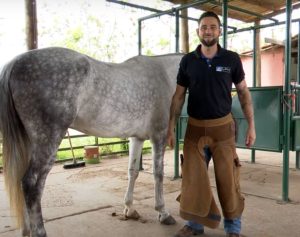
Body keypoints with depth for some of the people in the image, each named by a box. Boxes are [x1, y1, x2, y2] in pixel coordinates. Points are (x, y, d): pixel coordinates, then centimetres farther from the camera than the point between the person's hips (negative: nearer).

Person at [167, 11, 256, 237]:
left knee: (228, 180, 4)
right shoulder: (187, 61, 1)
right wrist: (171, 128, 1)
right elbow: (178, 96, 5)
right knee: (193, 178, 7)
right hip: (195, 128, 2)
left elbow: (244, 92, 4)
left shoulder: (231, 59, -2)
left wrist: (251, 125, -1)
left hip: (223, 127, -1)